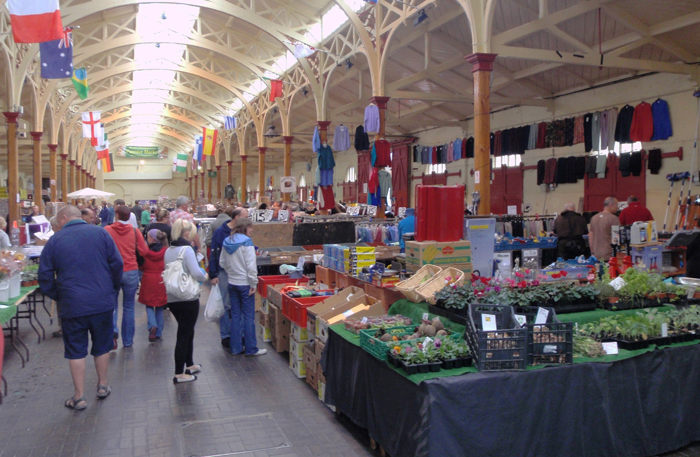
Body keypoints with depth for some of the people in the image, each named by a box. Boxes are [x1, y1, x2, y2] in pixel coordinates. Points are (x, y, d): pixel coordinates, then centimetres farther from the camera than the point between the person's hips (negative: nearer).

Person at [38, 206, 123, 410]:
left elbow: (45, 276, 1)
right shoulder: (100, 233, -1)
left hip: (72, 305, -1)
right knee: (102, 346, 17)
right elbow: (117, 264, -2)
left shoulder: (55, 240, -2)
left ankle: (79, 397, 15)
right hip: (103, 302, 1)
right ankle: (102, 386, 31)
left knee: (76, 351, 9)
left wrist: (57, 297, 14)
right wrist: (113, 290, 11)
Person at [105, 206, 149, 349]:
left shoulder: (107, 230, -3)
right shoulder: (134, 231, 0)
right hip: (131, 272, 1)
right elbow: (144, 251, -1)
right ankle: (128, 340, 16)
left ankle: (113, 330, -15)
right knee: (128, 306, 11)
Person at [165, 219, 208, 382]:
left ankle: (189, 365, 35)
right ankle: (179, 374, 9)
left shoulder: (168, 251, 8)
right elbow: (196, 273, -24)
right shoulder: (187, 249, -16)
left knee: (188, 331, 22)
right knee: (184, 334, 2)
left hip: (172, 298, 8)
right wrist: (205, 276, -5)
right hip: (188, 298, -8)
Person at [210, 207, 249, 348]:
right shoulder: (220, 232, -8)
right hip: (224, 273, -4)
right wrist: (213, 275, -9)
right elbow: (213, 254, -7)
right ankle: (225, 336, 13)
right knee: (225, 306, 4)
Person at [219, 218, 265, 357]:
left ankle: (236, 348, 17)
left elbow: (222, 263, 11)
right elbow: (251, 265, -18)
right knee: (249, 316, 1)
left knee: (235, 315, 13)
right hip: (245, 283, -6)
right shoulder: (247, 242, -14)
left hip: (231, 282, 7)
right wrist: (253, 284, -13)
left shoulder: (227, 242, 7)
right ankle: (251, 349, 7)